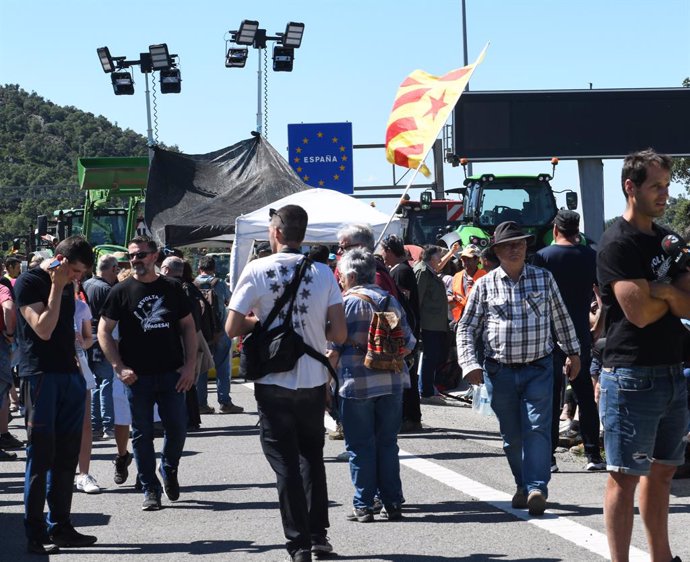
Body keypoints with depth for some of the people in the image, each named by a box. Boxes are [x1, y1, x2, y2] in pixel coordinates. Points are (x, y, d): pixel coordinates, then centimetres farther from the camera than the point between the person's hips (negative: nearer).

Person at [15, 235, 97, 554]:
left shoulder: (67, 286, 16)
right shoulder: (28, 282, -7)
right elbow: (43, 329, -18)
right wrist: (56, 286, -15)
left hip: (69, 375, 8)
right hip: (40, 375, -8)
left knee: (66, 456, 9)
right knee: (41, 455, -7)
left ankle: (60, 527, 15)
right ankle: (35, 534, -4)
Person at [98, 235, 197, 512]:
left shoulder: (172, 288, 7)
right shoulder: (121, 291, 1)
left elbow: (188, 327, 10)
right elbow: (103, 331, 1)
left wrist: (190, 365, 0)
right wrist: (119, 367, -8)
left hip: (171, 374, 1)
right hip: (137, 375, -1)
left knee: (178, 428, 2)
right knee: (142, 434, 3)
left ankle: (169, 471, 29)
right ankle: (150, 490, 12)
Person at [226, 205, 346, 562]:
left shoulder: (257, 270, -8)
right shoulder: (323, 273, -2)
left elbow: (232, 328, -9)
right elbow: (339, 334, -4)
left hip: (274, 384, -2)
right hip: (314, 382, 3)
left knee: (285, 463, 5)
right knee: (312, 457, 20)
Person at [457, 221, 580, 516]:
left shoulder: (544, 279, 6)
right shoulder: (485, 285, 2)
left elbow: (561, 318, 17)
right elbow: (466, 328, 5)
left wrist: (573, 353, 19)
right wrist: (470, 364, -5)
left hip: (538, 369, -1)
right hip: (500, 371, 1)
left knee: (537, 428, -11)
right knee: (511, 435, 7)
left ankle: (536, 488, -15)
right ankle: (523, 485, 21)